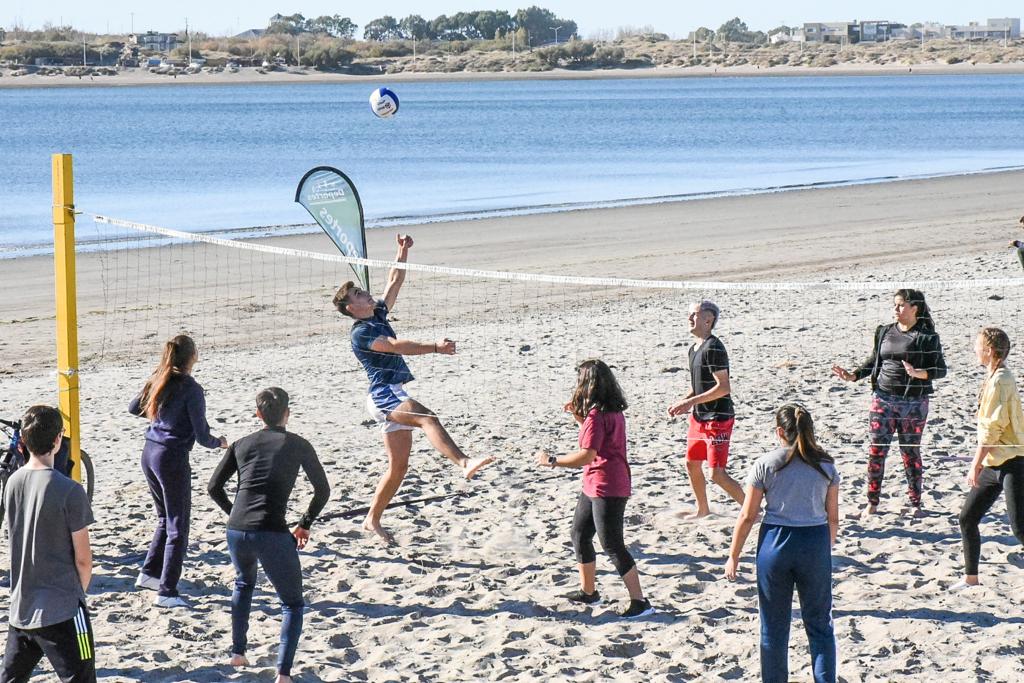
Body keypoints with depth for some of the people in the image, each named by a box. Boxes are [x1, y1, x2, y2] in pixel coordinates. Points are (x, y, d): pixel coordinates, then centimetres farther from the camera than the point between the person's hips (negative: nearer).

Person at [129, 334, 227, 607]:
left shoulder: (157, 380, 5)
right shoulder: (191, 389, -15)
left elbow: (134, 408, 20)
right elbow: (202, 436, -15)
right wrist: (220, 442, 6)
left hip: (149, 453, 8)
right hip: (172, 458, -8)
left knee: (165, 519, 25)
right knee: (178, 528, 0)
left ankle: (149, 573, 31)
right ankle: (166, 592, 0)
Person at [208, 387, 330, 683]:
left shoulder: (241, 444, 15)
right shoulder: (297, 445, 8)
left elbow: (213, 487, 15)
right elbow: (323, 490, 12)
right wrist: (305, 525, 23)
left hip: (236, 533, 4)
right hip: (273, 535, -4)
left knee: (244, 584, 36)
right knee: (292, 604, 11)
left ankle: (238, 652, 34)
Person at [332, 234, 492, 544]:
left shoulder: (378, 315, 17)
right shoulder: (361, 332, -8)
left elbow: (394, 283, 23)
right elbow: (395, 345, -22)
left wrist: (403, 252, 15)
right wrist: (434, 347, -29)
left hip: (393, 396, 10)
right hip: (383, 395, -10)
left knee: (398, 467, 9)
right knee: (427, 418, -35)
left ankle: (372, 519, 18)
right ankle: (464, 463, -58)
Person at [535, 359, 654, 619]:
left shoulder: (596, 415, -21)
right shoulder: (612, 411, 9)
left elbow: (587, 455, -27)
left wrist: (551, 461, -18)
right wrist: (577, 415, 14)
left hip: (607, 489, -10)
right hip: (594, 487, 10)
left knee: (612, 546, -7)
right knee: (579, 536, 20)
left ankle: (639, 602, -7)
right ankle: (588, 592, 32)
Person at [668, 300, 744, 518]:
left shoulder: (713, 348, -19)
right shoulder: (694, 349, 11)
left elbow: (723, 387, -24)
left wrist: (690, 402, -23)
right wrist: (682, 403, 5)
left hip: (718, 419, -10)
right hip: (699, 417, 10)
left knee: (717, 474, -12)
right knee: (692, 464, 19)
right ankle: (703, 510, 37)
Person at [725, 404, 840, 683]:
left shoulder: (765, 465, -5)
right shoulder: (825, 465, 1)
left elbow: (747, 517, -4)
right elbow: (833, 517, 5)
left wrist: (733, 556, 5)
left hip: (775, 543, -1)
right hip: (815, 544, 1)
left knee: (774, 627, 10)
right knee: (819, 624, 11)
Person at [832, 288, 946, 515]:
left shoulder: (927, 337, -5)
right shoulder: (884, 332, 9)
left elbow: (941, 369, -7)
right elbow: (873, 361, 18)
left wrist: (919, 374, -24)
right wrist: (852, 376, 6)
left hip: (913, 402, -4)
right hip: (883, 398, 4)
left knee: (911, 452, 4)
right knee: (876, 450, 1)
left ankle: (915, 503, 16)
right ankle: (872, 502, 9)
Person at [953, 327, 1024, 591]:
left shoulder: (1000, 381, -17)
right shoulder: (994, 378, 13)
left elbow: (992, 428, -20)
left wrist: (976, 464, -16)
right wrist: (980, 463, 19)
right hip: (993, 465, 10)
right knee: (967, 519, 10)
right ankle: (971, 578, 20)